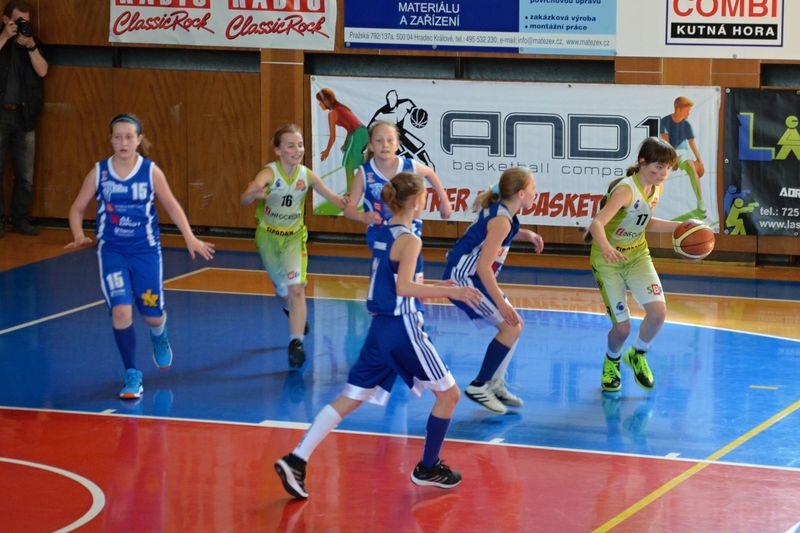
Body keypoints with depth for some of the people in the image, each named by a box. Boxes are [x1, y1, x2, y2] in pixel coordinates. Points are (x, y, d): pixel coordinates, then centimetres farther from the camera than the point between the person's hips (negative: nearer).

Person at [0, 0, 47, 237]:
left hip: (24, 115, 3)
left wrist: (30, 45, -14)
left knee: (25, 174, 3)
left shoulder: (33, 42, 10)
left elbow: (42, 71, -4)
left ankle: (21, 220, 10)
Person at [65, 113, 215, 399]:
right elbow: (77, 208, 2)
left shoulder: (151, 171, -8)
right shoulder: (99, 172, -6)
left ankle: (159, 335, 48)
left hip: (146, 250, 0)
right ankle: (132, 376, -2)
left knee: (152, 315, 8)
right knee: (120, 311, -16)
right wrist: (79, 236, -16)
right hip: (112, 251, 0)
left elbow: (172, 206, 1)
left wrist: (190, 238, -10)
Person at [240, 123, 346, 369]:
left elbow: (332, 196, -1)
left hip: (294, 236, 1)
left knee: (296, 288, -17)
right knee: (282, 289, 16)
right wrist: (255, 193, -66)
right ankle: (294, 313, 50)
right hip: (268, 236, -1)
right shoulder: (269, 173, -25)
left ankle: (296, 342, -18)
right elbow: (244, 199, -41)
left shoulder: (307, 175, -14)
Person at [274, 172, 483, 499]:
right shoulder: (409, 240, -14)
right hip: (403, 328, -8)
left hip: (381, 327, 8)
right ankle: (428, 468, 16)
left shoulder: (382, 234, 11)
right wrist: (450, 292, -23)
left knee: (350, 398, 7)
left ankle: (296, 461, -4)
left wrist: (434, 288, 24)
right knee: (448, 393, 9)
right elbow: (403, 288, -24)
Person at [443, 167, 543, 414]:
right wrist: (501, 304, -26)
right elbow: (483, 267, -27)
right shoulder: (501, 220, -22)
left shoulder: (498, 210, 4)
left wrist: (526, 235, 15)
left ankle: (495, 384, 20)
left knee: (514, 324, 13)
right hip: (463, 278, -10)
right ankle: (479, 386, -5)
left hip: (467, 277, 10)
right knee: (511, 327, -10)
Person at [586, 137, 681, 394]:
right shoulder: (626, 190, -28)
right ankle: (611, 363, 29)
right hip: (609, 259, -6)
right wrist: (606, 248, -60)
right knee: (622, 327, -6)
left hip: (637, 254, 6)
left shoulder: (657, 187, -4)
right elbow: (597, 223, -40)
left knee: (658, 311, -15)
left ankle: (638, 355, 14)